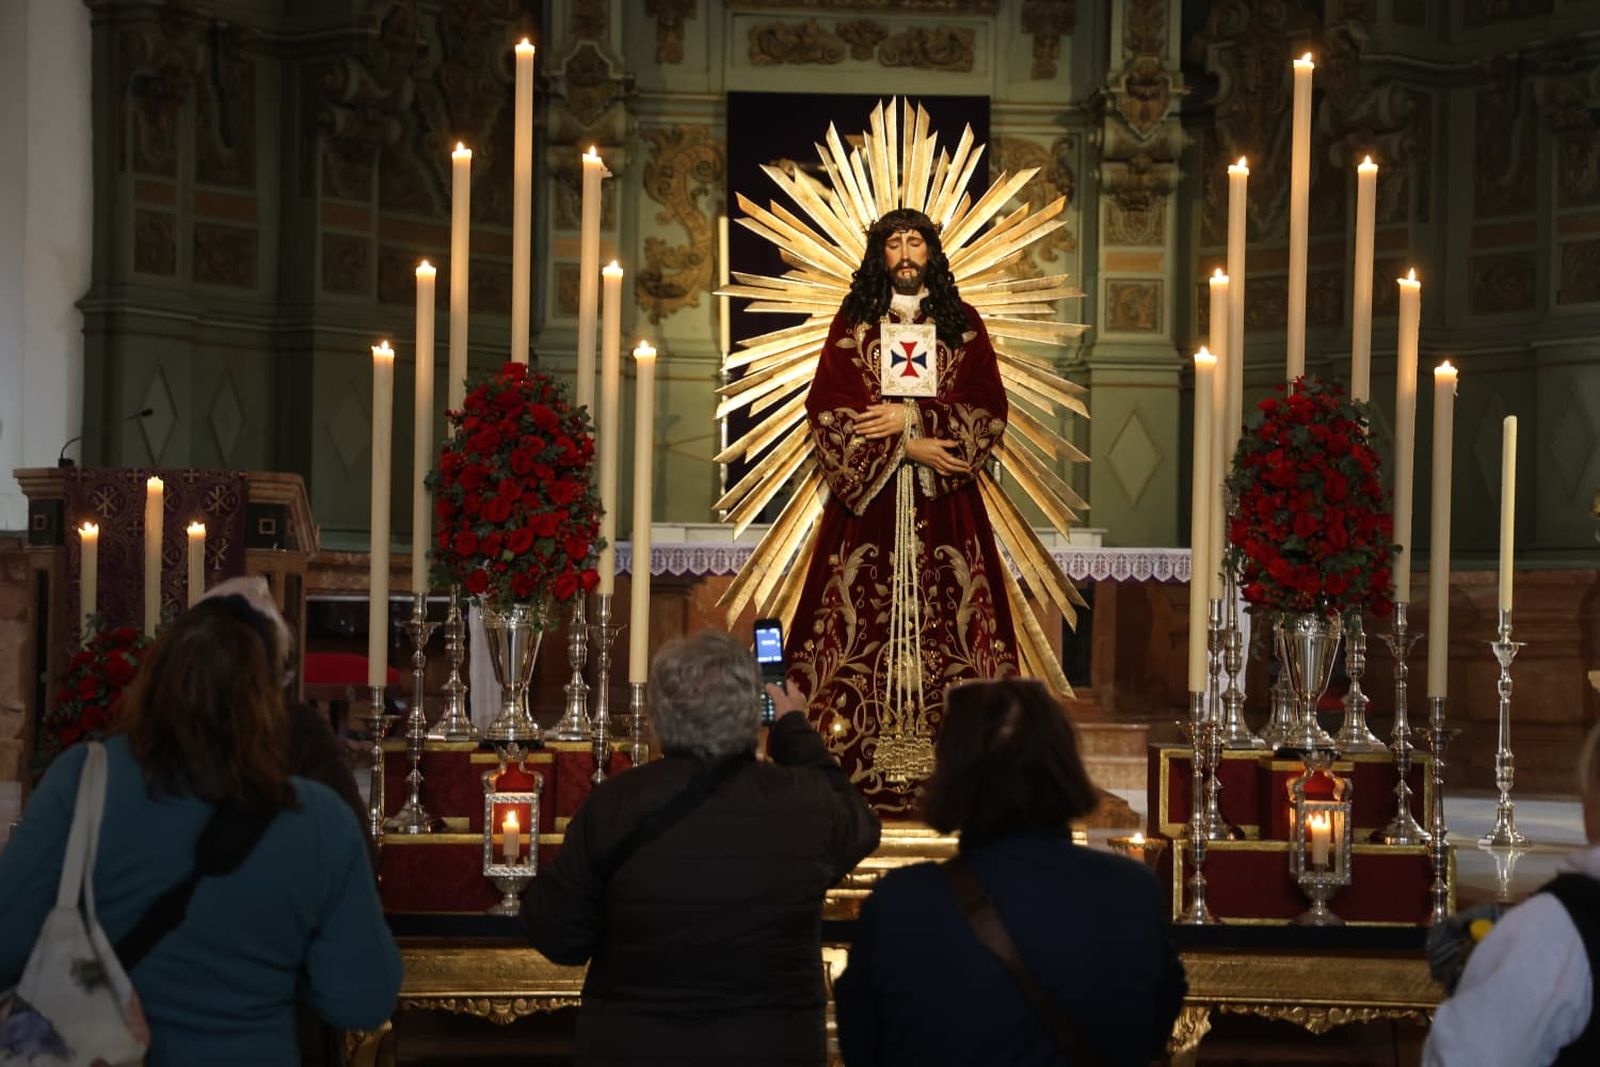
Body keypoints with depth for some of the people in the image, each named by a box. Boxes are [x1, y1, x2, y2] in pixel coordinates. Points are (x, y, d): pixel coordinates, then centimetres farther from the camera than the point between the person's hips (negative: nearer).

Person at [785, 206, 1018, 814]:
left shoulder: (963, 324, 10)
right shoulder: (852, 323, 8)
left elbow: (989, 410, 2)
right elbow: (827, 409, -1)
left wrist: (914, 418, -10)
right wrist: (903, 446, -9)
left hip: (944, 502, 1)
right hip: (867, 493, -1)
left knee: (944, 619, -5)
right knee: (864, 619, -6)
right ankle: (857, 762, -4)